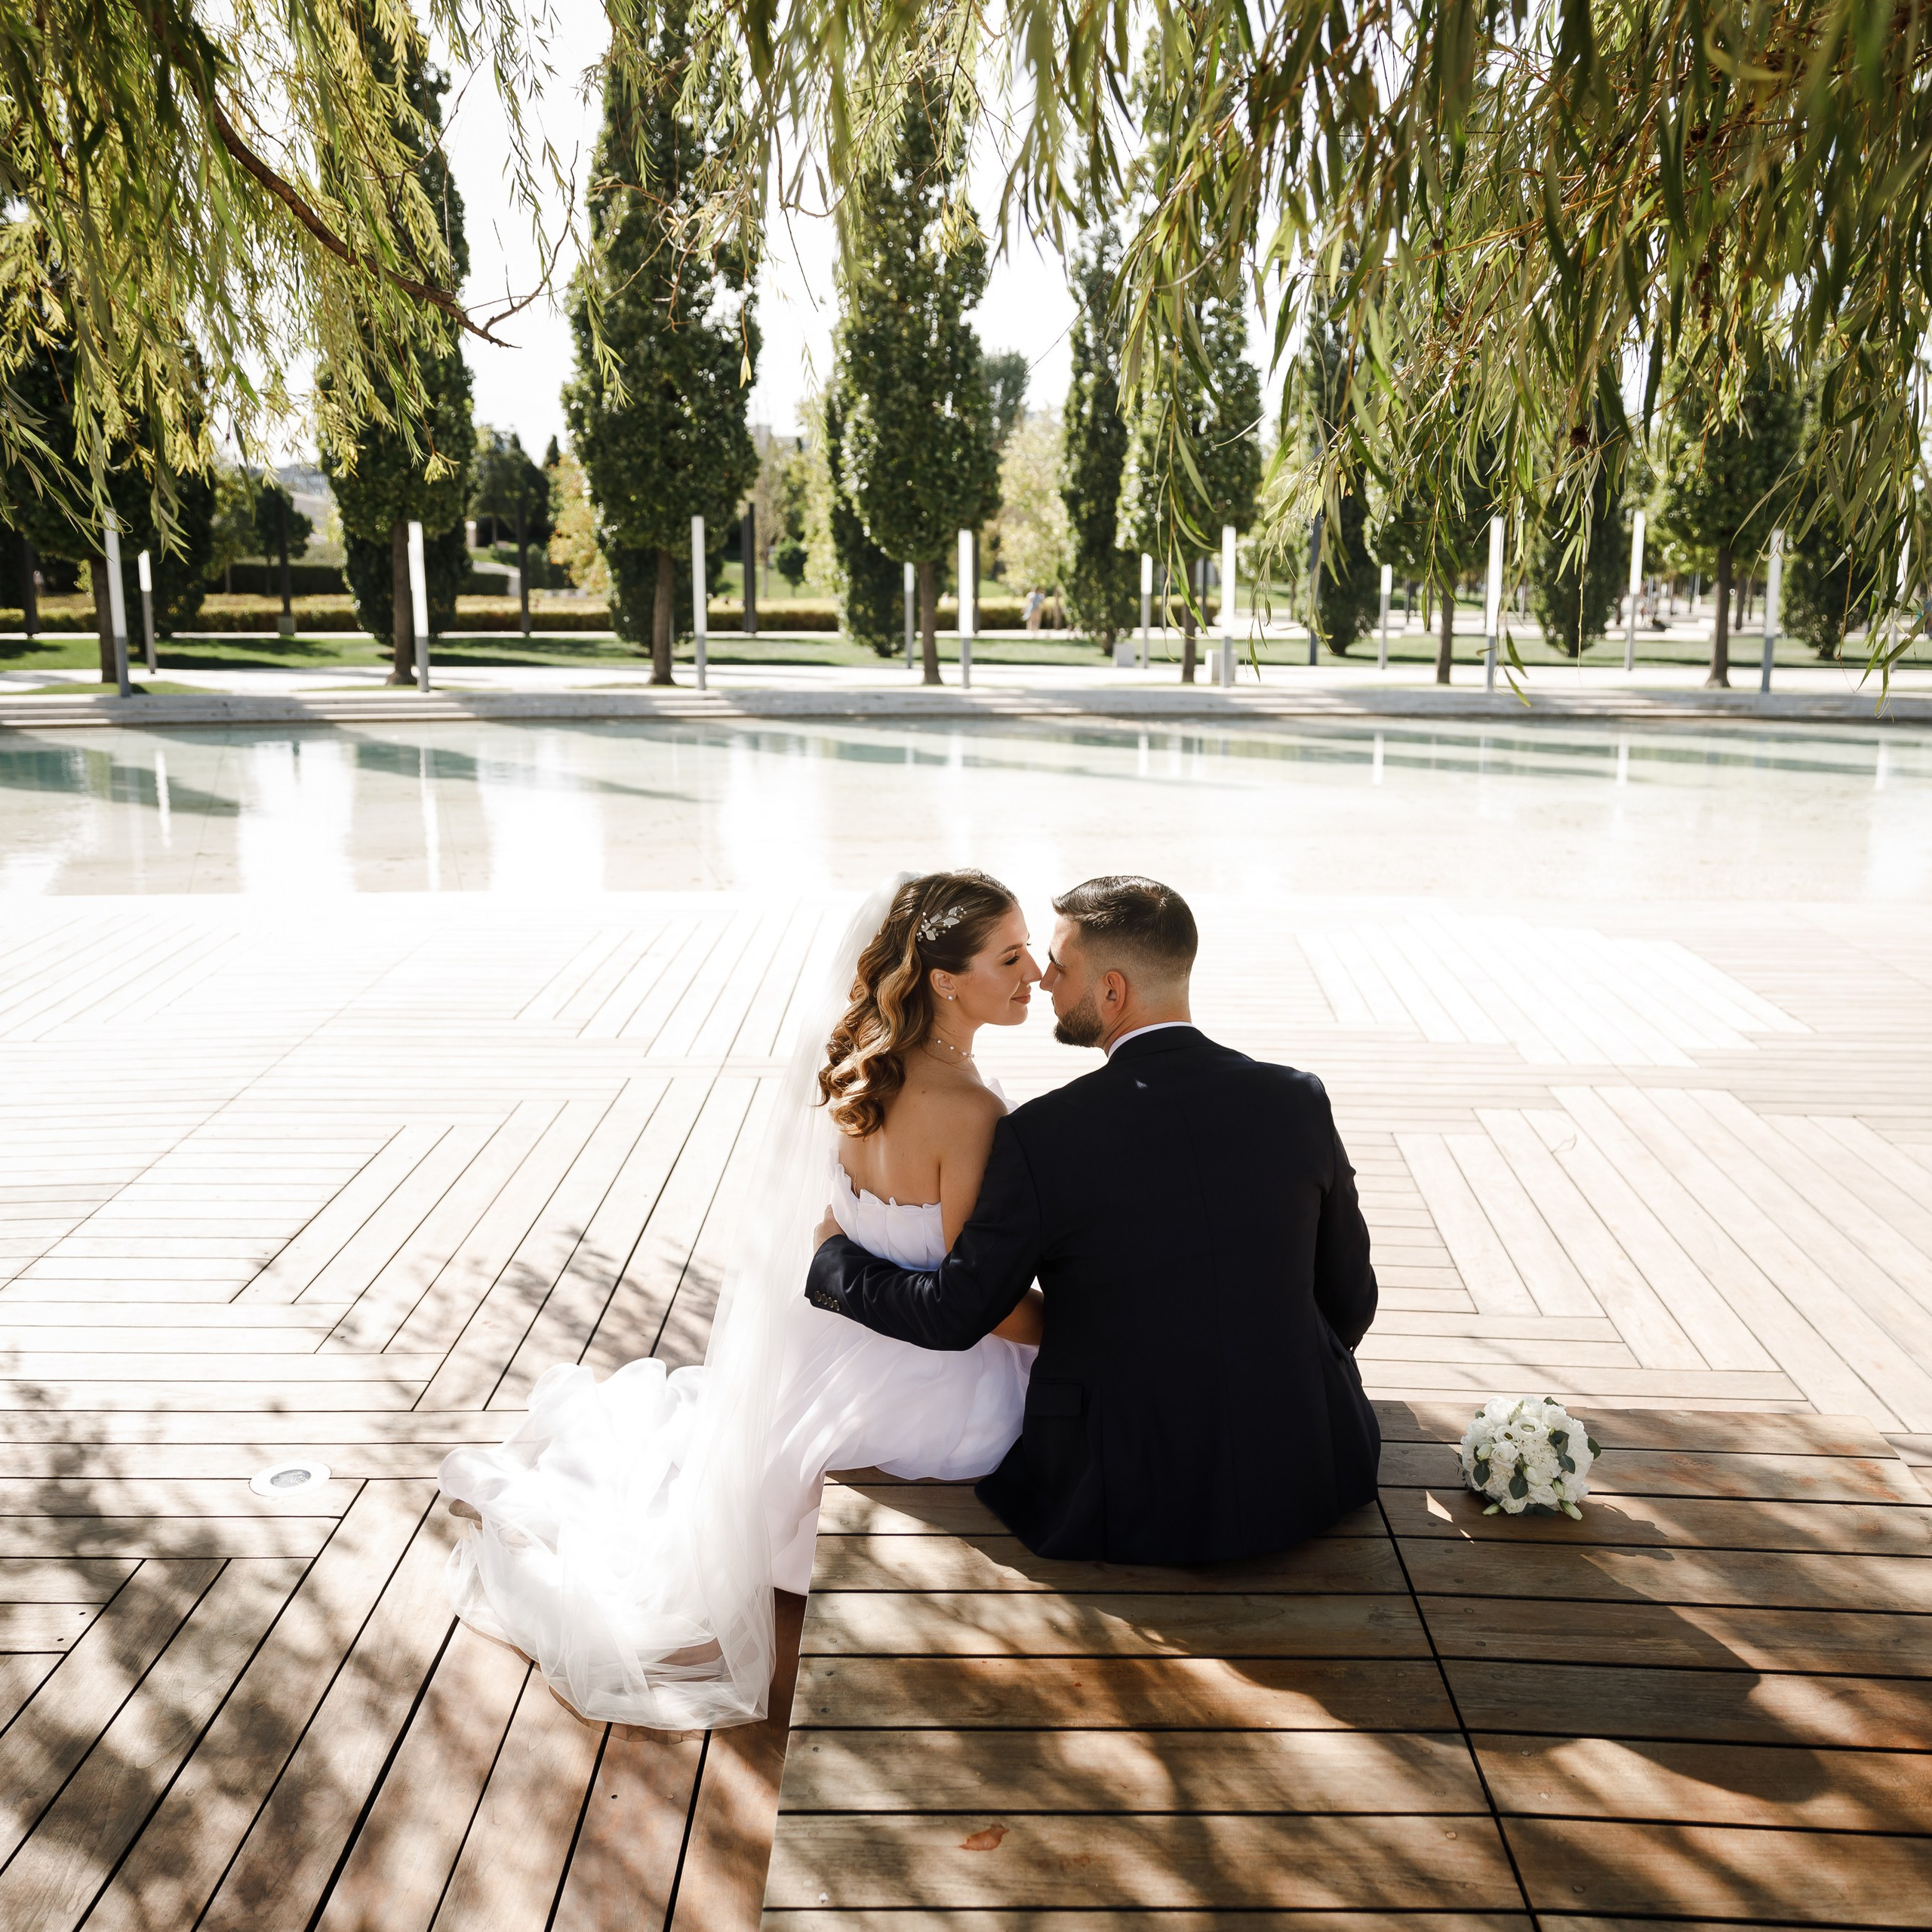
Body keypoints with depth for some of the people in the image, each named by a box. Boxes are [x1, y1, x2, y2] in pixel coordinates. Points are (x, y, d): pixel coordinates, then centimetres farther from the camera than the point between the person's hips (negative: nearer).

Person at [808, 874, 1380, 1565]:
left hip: (1128, 1508, -3)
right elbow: (1349, 1298, 3)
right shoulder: (1298, 1100, -8)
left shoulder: (1042, 1136, -18)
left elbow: (953, 1314, -8)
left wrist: (836, 1255, 10)